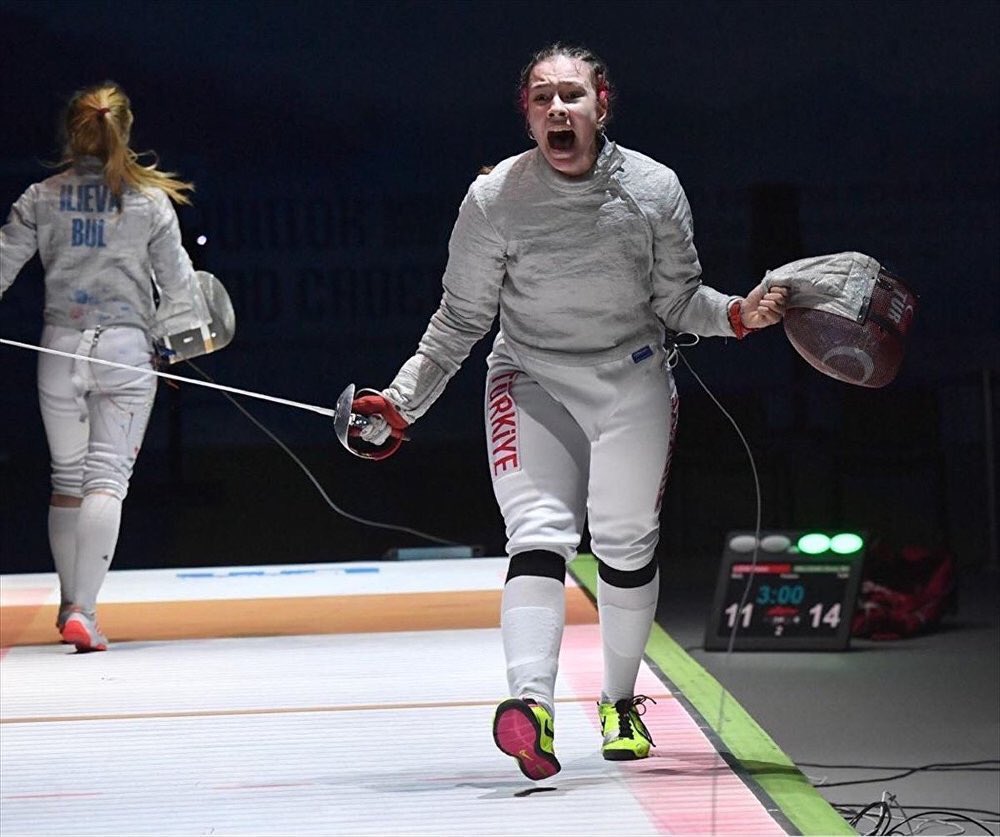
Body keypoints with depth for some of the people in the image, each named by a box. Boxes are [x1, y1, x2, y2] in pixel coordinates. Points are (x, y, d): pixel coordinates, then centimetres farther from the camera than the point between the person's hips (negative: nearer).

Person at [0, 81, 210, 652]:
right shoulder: (149, 200, -2)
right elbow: (176, 278, 3)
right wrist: (182, 337, 17)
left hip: (61, 346, 2)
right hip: (125, 347, -2)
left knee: (67, 478, 15)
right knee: (108, 479, -4)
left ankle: (73, 602, 27)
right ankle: (82, 611, -16)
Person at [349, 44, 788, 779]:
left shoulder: (654, 189, -8)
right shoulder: (496, 198, -11)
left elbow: (678, 299, 3)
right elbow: (461, 318, -2)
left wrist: (736, 313, -16)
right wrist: (403, 401, -7)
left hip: (632, 383, 2)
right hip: (532, 381, -1)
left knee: (627, 545, 5)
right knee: (540, 534, -18)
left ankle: (621, 702, 27)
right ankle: (533, 704, -33)